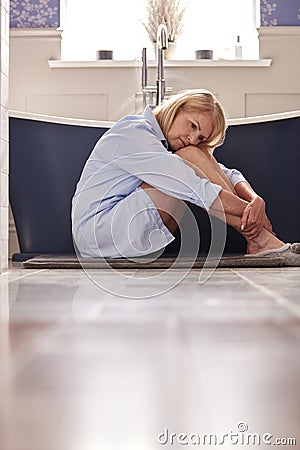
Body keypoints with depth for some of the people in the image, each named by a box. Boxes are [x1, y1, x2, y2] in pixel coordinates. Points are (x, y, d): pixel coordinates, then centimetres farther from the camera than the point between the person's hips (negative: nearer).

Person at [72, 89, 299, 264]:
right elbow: (193, 188, -24)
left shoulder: (164, 145, 11)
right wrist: (248, 210, -20)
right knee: (191, 157, -19)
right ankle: (260, 241, -19)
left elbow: (229, 174, 1)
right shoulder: (133, 134, -15)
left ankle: (258, 241, -12)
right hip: (95, 232, -8)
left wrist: (255, 199, -18)